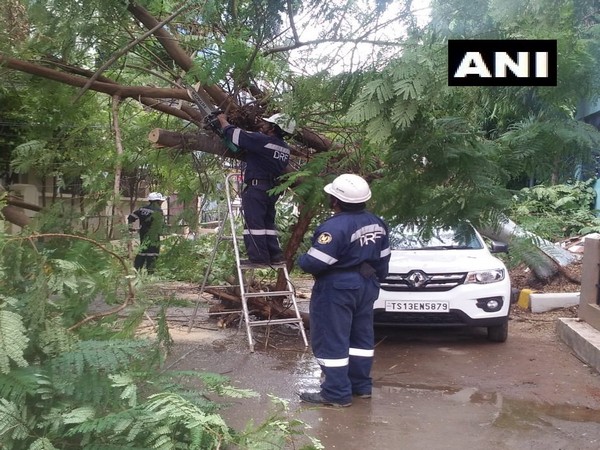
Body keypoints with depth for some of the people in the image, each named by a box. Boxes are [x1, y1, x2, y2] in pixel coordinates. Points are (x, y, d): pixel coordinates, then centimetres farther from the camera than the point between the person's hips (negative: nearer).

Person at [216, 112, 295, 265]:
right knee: (268, 222, 16)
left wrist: (222, 120, 13)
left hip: (256, 187, -8)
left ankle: (259, 257, -6)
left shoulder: (261, 140, -13)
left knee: (253, 222, -4)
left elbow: (233, 133, -6)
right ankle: (275, 255, 14)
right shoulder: (285, 148, 9)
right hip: (273, 189, 8)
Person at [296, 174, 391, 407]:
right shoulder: (377, 223, 5)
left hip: (337, 289, -9)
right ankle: (361, 385, 25)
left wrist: (301, 259, -4)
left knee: (331, 340, -1)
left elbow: (314, 263, -24)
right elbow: (383, 258, 13)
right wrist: (375, 279, 26)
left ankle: (337, 393, 3)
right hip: (366, 286, 9)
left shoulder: (335, 226, -23)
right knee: (361, 336, 17)